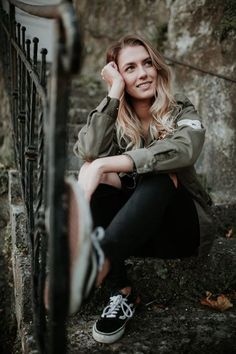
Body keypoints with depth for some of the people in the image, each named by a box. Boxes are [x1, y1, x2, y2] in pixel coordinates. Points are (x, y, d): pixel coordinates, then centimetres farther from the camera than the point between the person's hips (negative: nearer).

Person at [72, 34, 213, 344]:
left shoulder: (181, 111, -3)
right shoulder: (115, 118, 4)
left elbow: (183, 150, -30)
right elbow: (89, 152, -20)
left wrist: (104, 165, -38)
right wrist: (114, 92, -16)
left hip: (179, 228, -2)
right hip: (133, 231, 3)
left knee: (161, 177, -33)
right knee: (87, 190, -25)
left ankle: (101, 259, -52)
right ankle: (123, 293, -29)